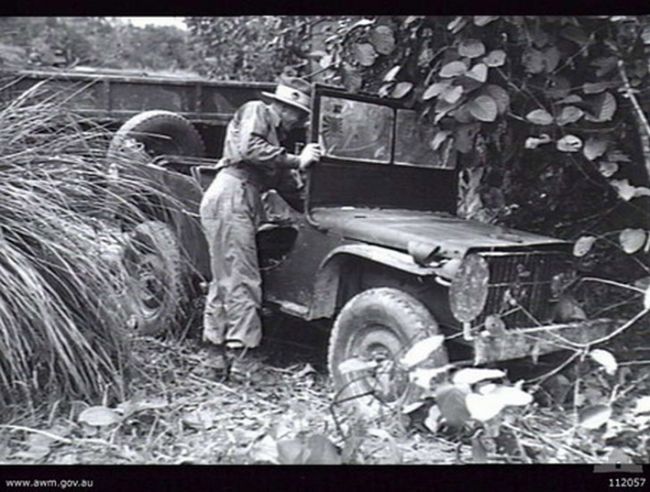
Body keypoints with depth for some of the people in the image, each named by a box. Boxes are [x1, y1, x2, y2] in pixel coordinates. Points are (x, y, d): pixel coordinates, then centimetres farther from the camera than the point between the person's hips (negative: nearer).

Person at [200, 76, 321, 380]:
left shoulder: (274, 130, 26)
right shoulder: (256, 111, 1)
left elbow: (276, 181, 19)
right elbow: (249, 149, -18)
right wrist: (296, 161, -14)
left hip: (241, 202, 10)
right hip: (231, 198, -10)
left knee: (224, 283, 10)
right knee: (242, 284, -10)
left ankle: (218, 360, 16)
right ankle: (242, 365, -7)